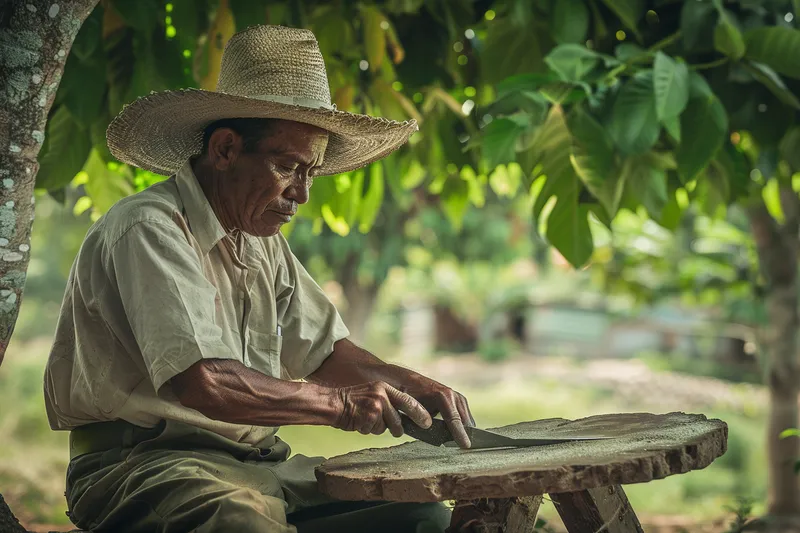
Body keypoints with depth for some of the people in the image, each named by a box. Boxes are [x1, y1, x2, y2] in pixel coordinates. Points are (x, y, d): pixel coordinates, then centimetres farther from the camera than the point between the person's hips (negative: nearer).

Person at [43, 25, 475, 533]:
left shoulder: (263, 243, 15)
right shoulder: (150, 229, -14)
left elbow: (323, 352, 19)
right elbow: (199, 383, -26)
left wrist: (412, 386, 1)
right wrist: (340, 404, -19)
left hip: (258, 466, 9)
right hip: (147, 465, -8)